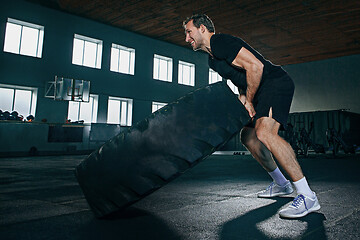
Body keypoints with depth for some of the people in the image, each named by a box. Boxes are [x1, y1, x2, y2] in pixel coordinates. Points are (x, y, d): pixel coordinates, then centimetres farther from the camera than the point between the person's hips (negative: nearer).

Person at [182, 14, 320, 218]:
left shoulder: (220, 42, -13)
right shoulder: (213, 58, 18)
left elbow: (255, 66, -22)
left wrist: (249, 101, -14)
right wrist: (243, 100, 6)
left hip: (276, 83, -11)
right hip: (261, 91, 11)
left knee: (264, 133, -29)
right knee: (248, 136, 12)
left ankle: (307, 196, -22)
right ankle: (282, 184, 24)